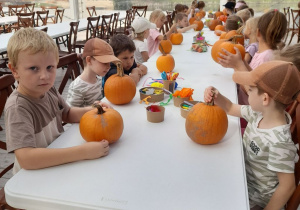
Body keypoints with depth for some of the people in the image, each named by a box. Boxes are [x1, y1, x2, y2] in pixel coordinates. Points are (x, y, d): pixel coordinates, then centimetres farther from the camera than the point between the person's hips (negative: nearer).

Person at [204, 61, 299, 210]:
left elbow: (288, 186, -26)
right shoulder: (259, 113, -11)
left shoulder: (279, 142, -33)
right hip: (244, 177, 7)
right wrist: (216, 96, -14)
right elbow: (231, 108, 5)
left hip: (254, 198, -6)